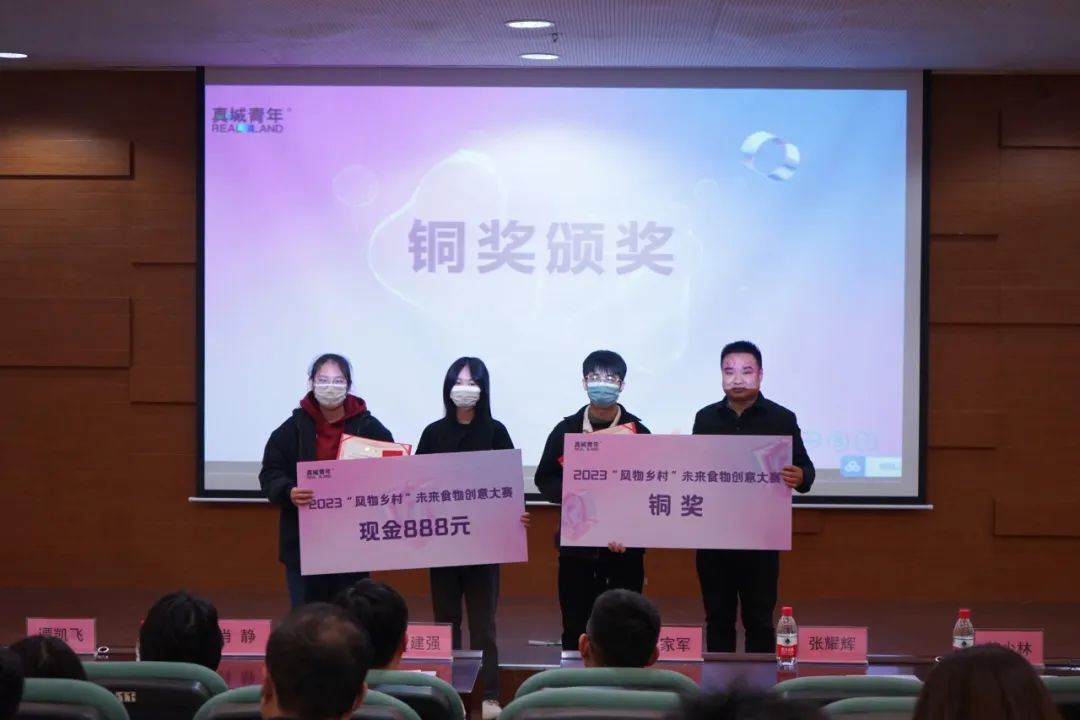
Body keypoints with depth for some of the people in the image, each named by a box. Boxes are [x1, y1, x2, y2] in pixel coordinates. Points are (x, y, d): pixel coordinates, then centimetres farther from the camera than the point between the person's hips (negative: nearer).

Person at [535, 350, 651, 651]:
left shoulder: (638, 431, 1)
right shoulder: (566, 429, 5)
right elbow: (545, 479, 6)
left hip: (625, 547, -1)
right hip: (577, 545, 1)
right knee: (576, 628, 4)